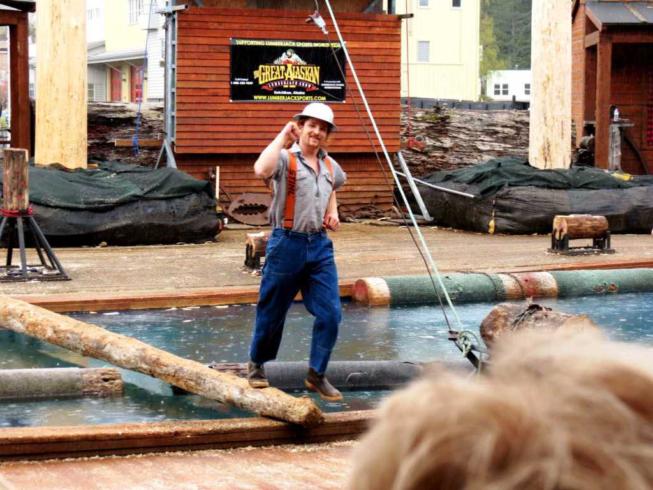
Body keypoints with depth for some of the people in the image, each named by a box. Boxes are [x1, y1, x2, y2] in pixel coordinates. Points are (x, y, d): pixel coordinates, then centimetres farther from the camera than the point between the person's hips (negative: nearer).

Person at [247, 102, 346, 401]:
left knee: (330, 313, -3)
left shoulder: (330, 166, 11)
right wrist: (282, 138, -24)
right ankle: (256, 365, 31)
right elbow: (261, 170, -34)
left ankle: (317, 375, 11)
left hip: (320, 245, 5)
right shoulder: (285, 158, -10)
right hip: (287, 244, -5)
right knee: (272, 312, 8)